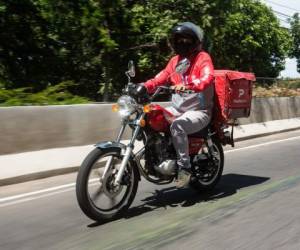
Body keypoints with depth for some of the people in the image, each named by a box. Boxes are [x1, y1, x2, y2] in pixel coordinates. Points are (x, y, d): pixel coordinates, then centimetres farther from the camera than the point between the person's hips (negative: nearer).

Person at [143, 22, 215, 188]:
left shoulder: (203, 57, -4)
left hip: (199, 110, -7)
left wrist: (187, 85, -41)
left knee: (177, 125, -35)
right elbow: (161, 78, 9)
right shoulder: (175, 60, 16)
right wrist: (144, 87, -9)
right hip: (177, 109, 7)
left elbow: (208, 78, -23)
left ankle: (184, 167, -24)